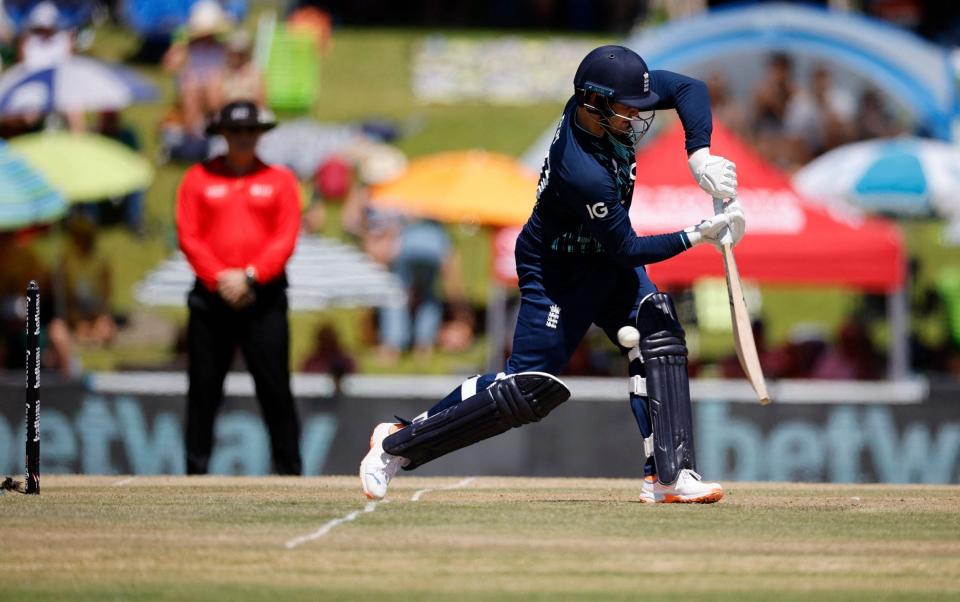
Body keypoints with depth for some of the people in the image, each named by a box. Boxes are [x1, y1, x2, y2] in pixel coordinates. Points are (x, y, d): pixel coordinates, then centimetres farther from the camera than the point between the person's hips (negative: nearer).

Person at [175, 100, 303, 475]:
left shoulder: (280, 180, 8)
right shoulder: (198, 179, 8)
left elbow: (286, 238, 1)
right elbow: (188, 236, 1)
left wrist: (250, 276, -12)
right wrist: (220, 279, -11)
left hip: (264, 298, -1)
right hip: (210, 297, 1)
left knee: (275, 389, -4)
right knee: (203, 391, 1)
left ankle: (289, 471, 0)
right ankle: (196, 473, 5)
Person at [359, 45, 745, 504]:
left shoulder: (601, 96, -17)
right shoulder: (584, 175, -37)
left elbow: (689, 88, -9)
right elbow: (627, 250, -25)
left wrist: (699, 155, -22)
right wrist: (698, 237, -26)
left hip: (604, 255, 9)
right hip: (559, 270, -9)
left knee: (659, 334, -7)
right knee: (529, 389, -7)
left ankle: (667, 474, -8)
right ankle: (399, 443, 5)